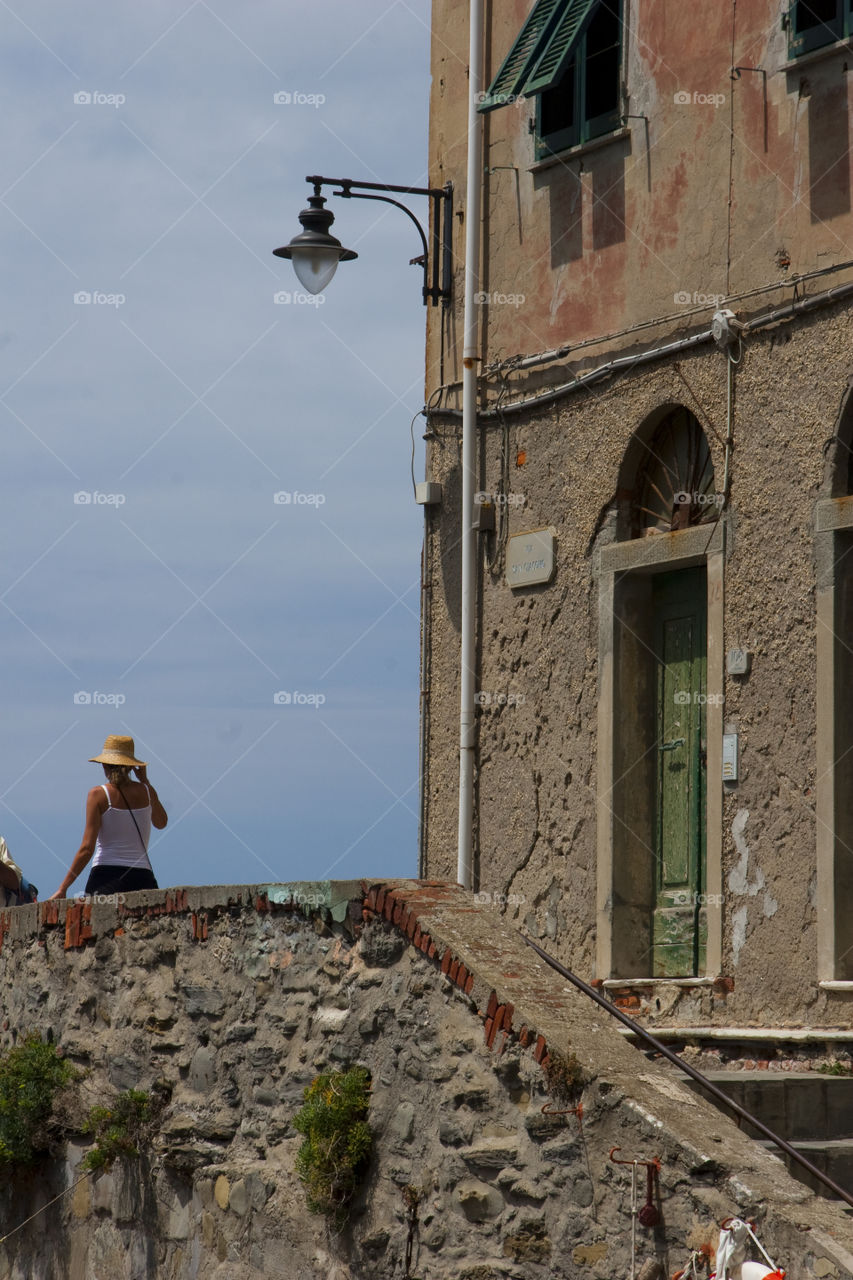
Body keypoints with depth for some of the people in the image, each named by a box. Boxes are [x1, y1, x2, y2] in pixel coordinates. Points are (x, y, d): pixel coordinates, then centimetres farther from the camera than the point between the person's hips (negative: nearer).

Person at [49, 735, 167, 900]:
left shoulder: (98, 794, 1)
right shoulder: (146, 792, 11)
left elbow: (87, 848, -4)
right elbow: (161, 823, 34)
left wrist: (63, 889, 0)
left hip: (106, 877, -2)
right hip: (143, 878, 3)